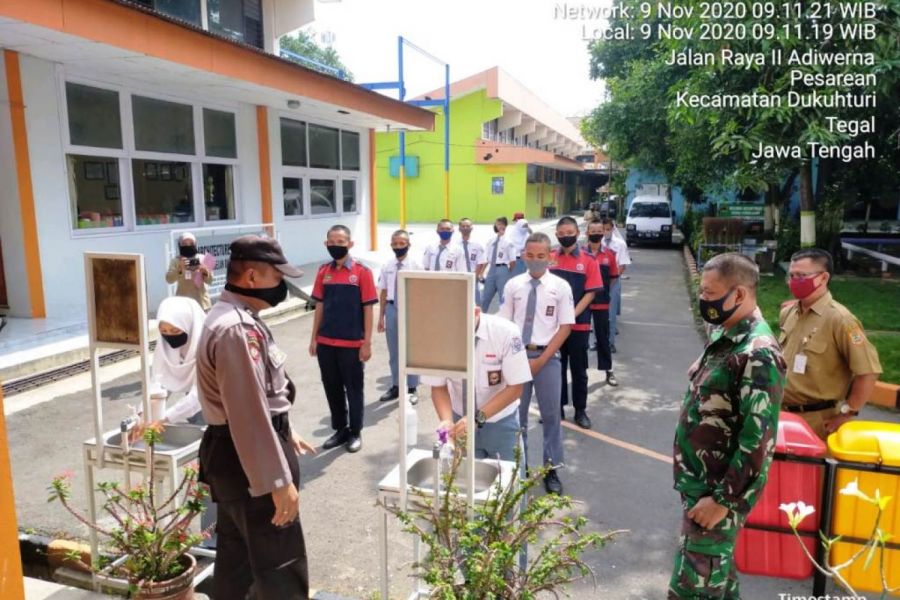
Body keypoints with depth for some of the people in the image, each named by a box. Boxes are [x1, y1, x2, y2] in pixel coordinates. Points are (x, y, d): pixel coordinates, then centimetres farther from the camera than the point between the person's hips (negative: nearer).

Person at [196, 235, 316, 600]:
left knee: (236, 556, 24)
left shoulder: (234, 317, 9)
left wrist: (285, 433, 24)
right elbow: (249, 413, -28)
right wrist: (278, 481, -24)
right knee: (282, 568, 4)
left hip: (234, 456, 11)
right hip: (249, 462, -10)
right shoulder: (236, 329, -25)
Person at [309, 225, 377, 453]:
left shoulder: (362, 272, -7)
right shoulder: (323, 272, 6)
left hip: (352, 343, -4)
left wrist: (367, 342, -8)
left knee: (353, 388, 8)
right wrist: (314, 338, 9)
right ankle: (340, 429, 30)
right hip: (326, 343, 4)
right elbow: (320, 306, 11)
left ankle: (355, 433, 23)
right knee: (332, 388, 13)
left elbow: (368, 309, -6)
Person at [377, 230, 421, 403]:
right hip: (392, 309, 4)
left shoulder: (416, 265, -7)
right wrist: (381, 317, 6)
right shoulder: (387, 266, 3)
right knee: (393, 351, 15)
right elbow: (383, 292, 7)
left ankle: (411, 389, 21)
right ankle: (395, 386, 31)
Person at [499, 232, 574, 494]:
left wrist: (541, 360, -10)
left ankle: (551, 469, 24)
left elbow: (565, 327, -5)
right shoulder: (513, 285, 2)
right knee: (516, 412, 11)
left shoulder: (561, 287, -3)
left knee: (551, 414, 8)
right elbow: (504, 324, 5)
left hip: (547, 357, -1)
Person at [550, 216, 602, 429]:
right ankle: (557, 407, 24)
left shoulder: (588, 260, -4)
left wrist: (572, 315, -16)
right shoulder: (549, 259, 2)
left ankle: (580, 410, 19)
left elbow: (590, 293, -6)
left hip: (579, 324, -2)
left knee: (578, 369, 8)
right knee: (556, 366, 11)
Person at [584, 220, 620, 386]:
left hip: (601, 303, 1)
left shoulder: (609, 254, -1)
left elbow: (613, 277, 8)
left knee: (603, 336, 9)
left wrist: (603, 291, 4)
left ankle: (609, 371, 18)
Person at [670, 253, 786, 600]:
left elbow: (759, 439, -24)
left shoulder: (758, 353, -23)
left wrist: (723, 499, -20)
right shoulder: (725, 336, 6)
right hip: (700, 481, 9)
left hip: (719, 490, -9)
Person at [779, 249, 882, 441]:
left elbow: (868, 371, -17)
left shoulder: (839, 319, -16)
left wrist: (847, 413, -13)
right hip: (785, 414, 7)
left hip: (818, 420, -7)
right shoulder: (787, 313, 7)